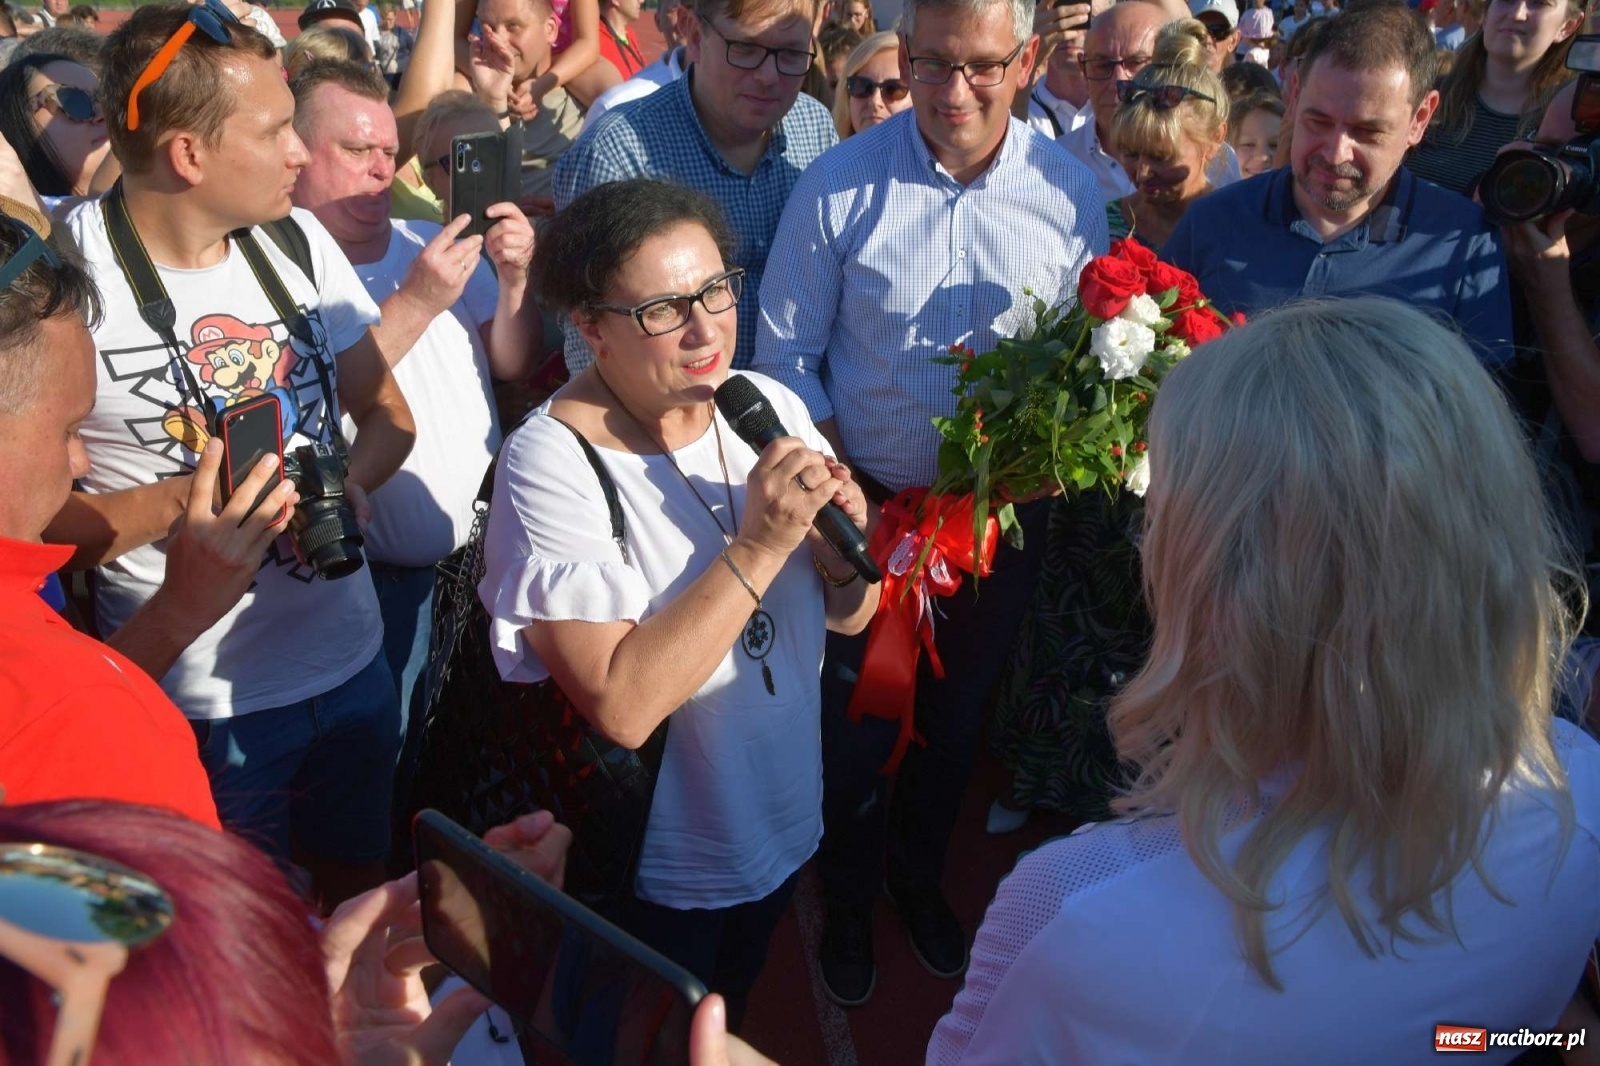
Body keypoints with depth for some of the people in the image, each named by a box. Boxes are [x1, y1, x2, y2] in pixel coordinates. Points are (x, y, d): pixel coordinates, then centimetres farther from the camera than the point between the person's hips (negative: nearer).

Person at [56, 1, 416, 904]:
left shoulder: (298, 238, -1)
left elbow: (387, 411, 7)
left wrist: (350, 483, -14)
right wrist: (189, 497, -25)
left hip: (353, 657, 5)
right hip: (200, 698, -5)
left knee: (362, 893, 24)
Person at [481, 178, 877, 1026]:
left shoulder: (770, 407, -9)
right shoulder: (551, 464, -25)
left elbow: (848, 616, -1)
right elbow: (621, 706, -32)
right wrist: (759, 547, -34)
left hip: (786, 827, 5)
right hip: (654, 875, -5)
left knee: (729, 1021, 31)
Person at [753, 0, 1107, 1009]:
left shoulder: (1070, 191, -7)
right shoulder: (840, 183, -11)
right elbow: (788, 349, -7)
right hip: (869, 506, -2)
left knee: (959, 712, 21)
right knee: (856, 717, 11)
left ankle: (921, 874, 49)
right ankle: (849, 898, 40)